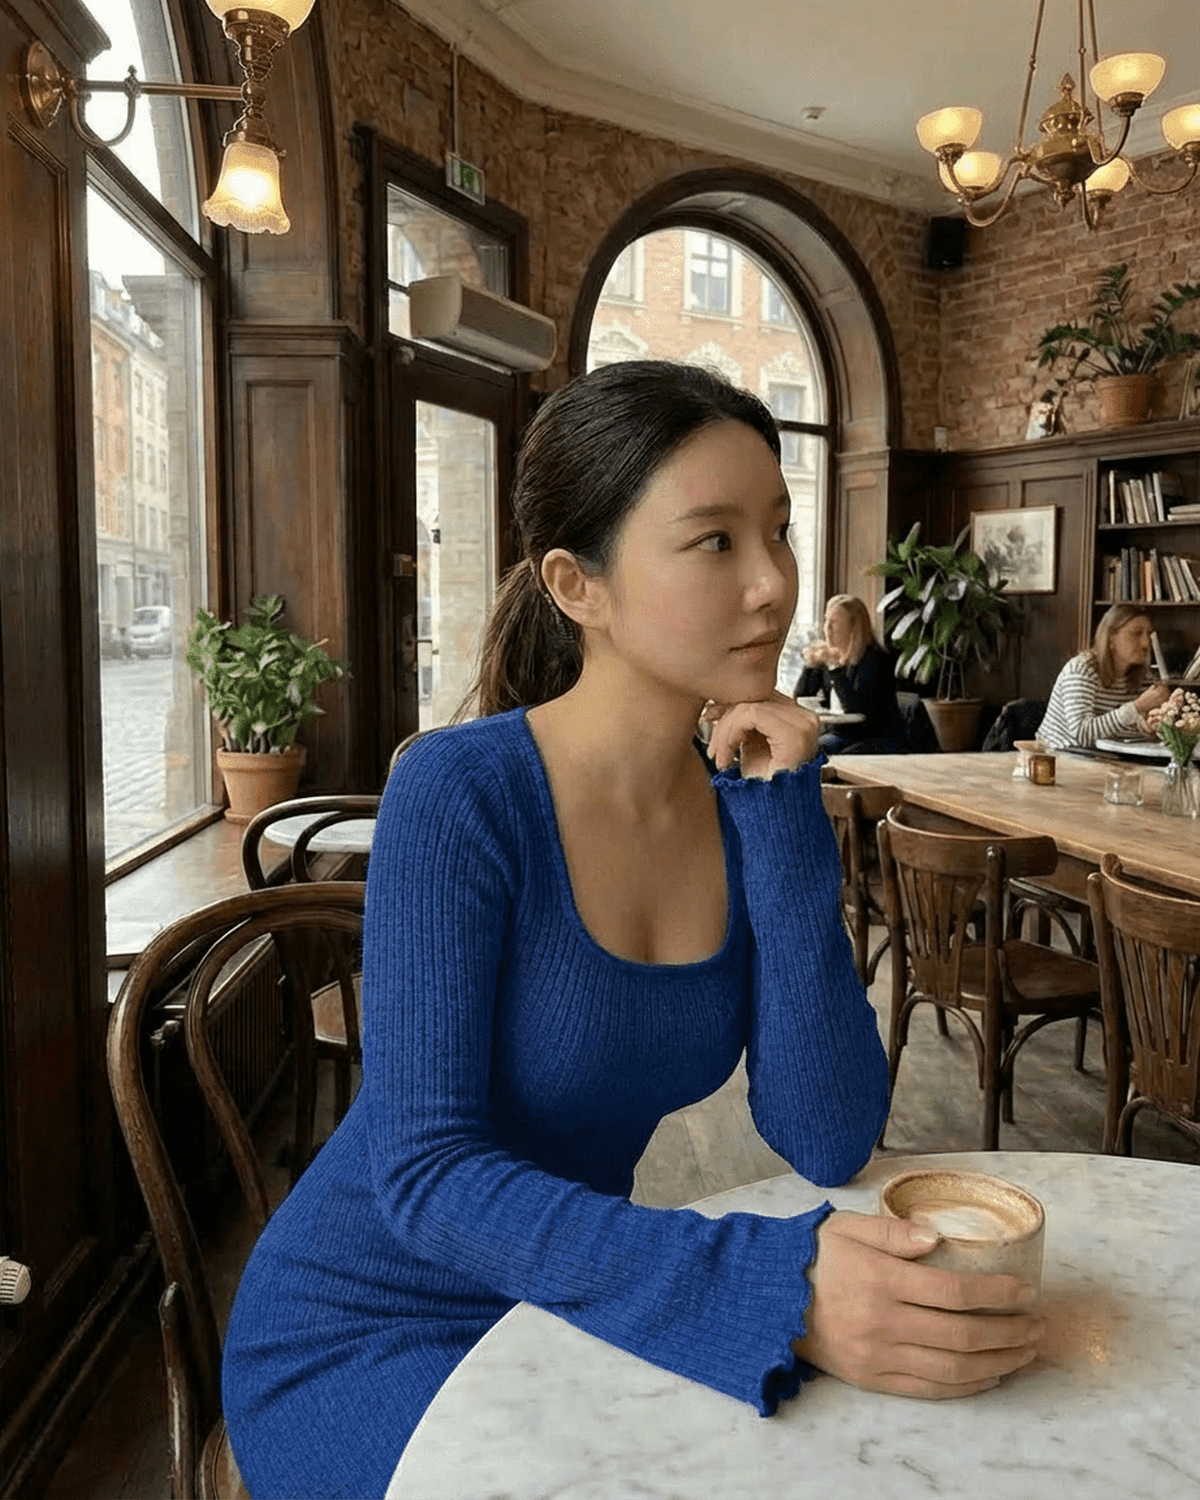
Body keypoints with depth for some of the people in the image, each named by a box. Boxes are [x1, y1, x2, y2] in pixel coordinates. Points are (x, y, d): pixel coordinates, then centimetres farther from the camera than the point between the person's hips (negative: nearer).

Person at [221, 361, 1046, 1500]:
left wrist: (785, 827, -22)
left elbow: (827, 1144, -13)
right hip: (362, 1332, -4)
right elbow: (427, 1173, -25)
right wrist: (769, 1288, -36)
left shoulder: (750, 803, -7)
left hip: (559, 1310, 5)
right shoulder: (461, 793, -23)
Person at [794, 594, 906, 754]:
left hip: (879, 737, -5)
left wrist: (835, 669, -28)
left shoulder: (875, 659, -12)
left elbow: (860, 708, -25)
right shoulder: (826, 654, 8)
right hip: (839, 733, 5)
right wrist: (810, 666, -8)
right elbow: (800, 701, 7)